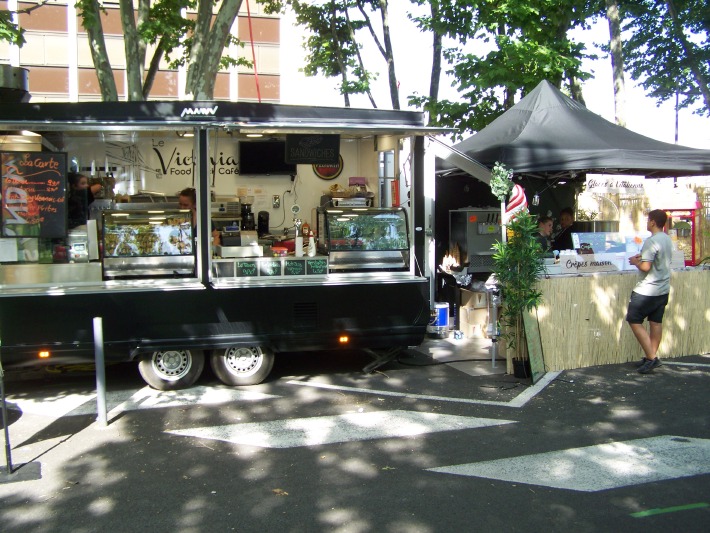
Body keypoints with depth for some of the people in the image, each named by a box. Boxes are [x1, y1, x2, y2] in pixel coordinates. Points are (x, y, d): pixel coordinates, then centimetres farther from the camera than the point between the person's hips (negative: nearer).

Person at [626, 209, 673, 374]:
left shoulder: (652, 241, -20)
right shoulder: (668, 240, 8)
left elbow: (645, 267, -24)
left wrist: (635, 262, -5)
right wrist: (642, 257, 14)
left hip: (647, 291, -9)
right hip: (663, 290, 9)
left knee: (634, 321, 0)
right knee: (656, 322, 14)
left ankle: (651, 357, -2)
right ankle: (652, 357, 21)